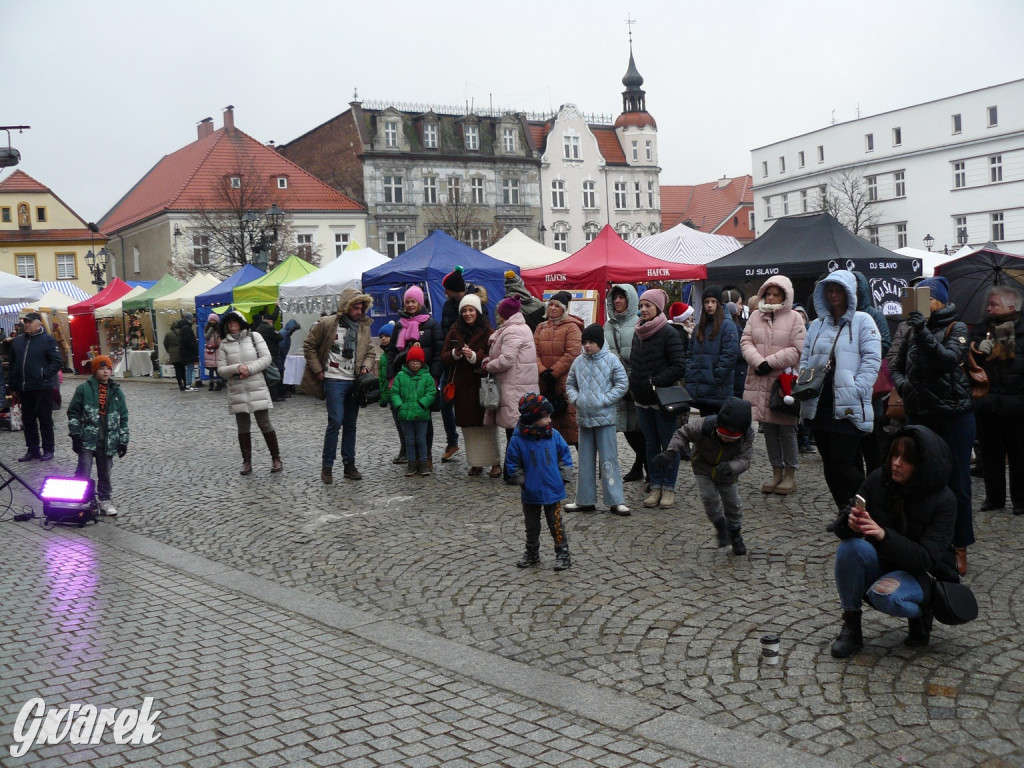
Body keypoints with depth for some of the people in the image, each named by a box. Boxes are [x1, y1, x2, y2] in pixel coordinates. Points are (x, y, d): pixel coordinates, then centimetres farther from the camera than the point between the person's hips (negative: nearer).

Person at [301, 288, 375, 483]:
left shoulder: (364, 327, 8)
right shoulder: (326, 324, -7)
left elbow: (370, 352, 17)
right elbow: (309, 346, -1)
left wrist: (366, 366, -3)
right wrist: (318, 370, -5)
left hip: (354, 381, 5)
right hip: (334, 380, -5)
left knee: (350, 425, 9)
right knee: (335, 422, -12)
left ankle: (349, 465, 17)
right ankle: (327, 466, 0)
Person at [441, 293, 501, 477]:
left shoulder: (487, 331, -3)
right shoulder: (455, 330, 8)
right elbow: (444, 357, 7)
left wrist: (475, 356, -22)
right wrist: (455, 354, -13)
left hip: (482, 384, -3)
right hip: (462, 385, 4)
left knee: (487, 425, -1)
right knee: (468, 426, 6)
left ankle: (495, 462, 6)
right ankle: (475, 463, 15)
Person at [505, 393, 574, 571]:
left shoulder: (553, 435, -7)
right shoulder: (518, 440, -13)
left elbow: (565, 455, 3)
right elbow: (512, 464, -4)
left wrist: (563, 477, -3)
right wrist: (522, 482, -9)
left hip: (553, 491, 0)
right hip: (531, 493, 0)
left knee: (556, 524, 7)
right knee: (532, 526, 17)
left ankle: (563, 554, 18)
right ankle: (532, 553, 34)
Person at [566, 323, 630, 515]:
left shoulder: (611, 360, -6)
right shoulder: (578, 361, 6)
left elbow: (622, 384, -6)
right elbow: (570, 383, 16)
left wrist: (604, 400, -13)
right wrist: (575, 398, -2)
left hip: (604, 417, -5)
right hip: (584, 417, 5)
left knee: (608, 459, -3)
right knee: (585, 459, 12)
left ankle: (615, 500, 2)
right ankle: (585, 500, 20)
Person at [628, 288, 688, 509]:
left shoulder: (668, 333, -10)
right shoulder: (638, 333, 11)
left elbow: (679, 366, -15)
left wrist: (655, 382, -17)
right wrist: (633, 384, 6)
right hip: (642, 399, 7)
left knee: (668, 444, 3)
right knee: (651, 445, 11)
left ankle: (668, 488, 11)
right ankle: (656, 487, 19)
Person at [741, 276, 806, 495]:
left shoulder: (794, 318, -3)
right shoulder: (755, 316, 9)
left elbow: (797, 350, -10)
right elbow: (746, 342, 2)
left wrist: (770, 362, -15)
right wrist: (758, 361, -15)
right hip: (760, 382, 4)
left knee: (786, 429, 2)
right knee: (769, 428, 11)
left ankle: (790, 474, 15)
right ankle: (777, 471, 24)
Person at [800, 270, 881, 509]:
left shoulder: (862, 321, 0)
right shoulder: (817, 325, 17)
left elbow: (871, 360, -8)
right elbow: (805, 359, 19)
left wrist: (855, 389, -18)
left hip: (849, 408, -6)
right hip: (820, 406, 6)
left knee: (842, 463, -12)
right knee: (829, 465, 9)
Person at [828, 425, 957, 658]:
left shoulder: (943, 501, -17)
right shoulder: (878, 480, -10)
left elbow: (926, 558, -23)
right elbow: (840, 528, -9)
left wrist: (884, 536, -39)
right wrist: (850, 522, -34)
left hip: (919, 575, -3)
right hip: (879, 565, 3)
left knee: (886, 595, -35)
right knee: (851, 546, -29)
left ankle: (920, 613, 2)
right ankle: (851, 627, -14)